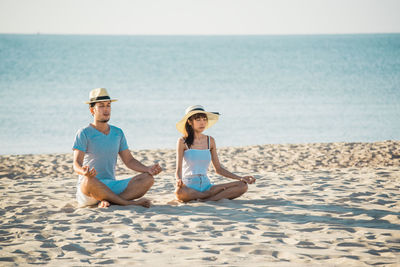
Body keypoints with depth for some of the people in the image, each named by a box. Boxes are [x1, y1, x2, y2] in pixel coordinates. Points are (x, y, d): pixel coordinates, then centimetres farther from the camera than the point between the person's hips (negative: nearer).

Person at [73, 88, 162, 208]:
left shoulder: (118, 133, 14)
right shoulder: (84, 133, -4)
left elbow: (129, 160, 16)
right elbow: (76, 164, -14)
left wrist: (147, 169, -3)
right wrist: (84, 171, -39)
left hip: (112, 186, 6)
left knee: (148, 179, -15)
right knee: (89, 181, -42)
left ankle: (107, 201, -29)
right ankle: (128, 202, -28)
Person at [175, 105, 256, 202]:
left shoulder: (210, 141, 11)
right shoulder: (183, 141, -2)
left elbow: (218, 169, 15)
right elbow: (178, 169, -6)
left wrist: (240, 178, 6)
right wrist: (178, 180, -30)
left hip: (206, 185, 4)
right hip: (189, 186, -4)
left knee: (243, 186, -14)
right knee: (179, 192, -42)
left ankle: (207, 199, -24)